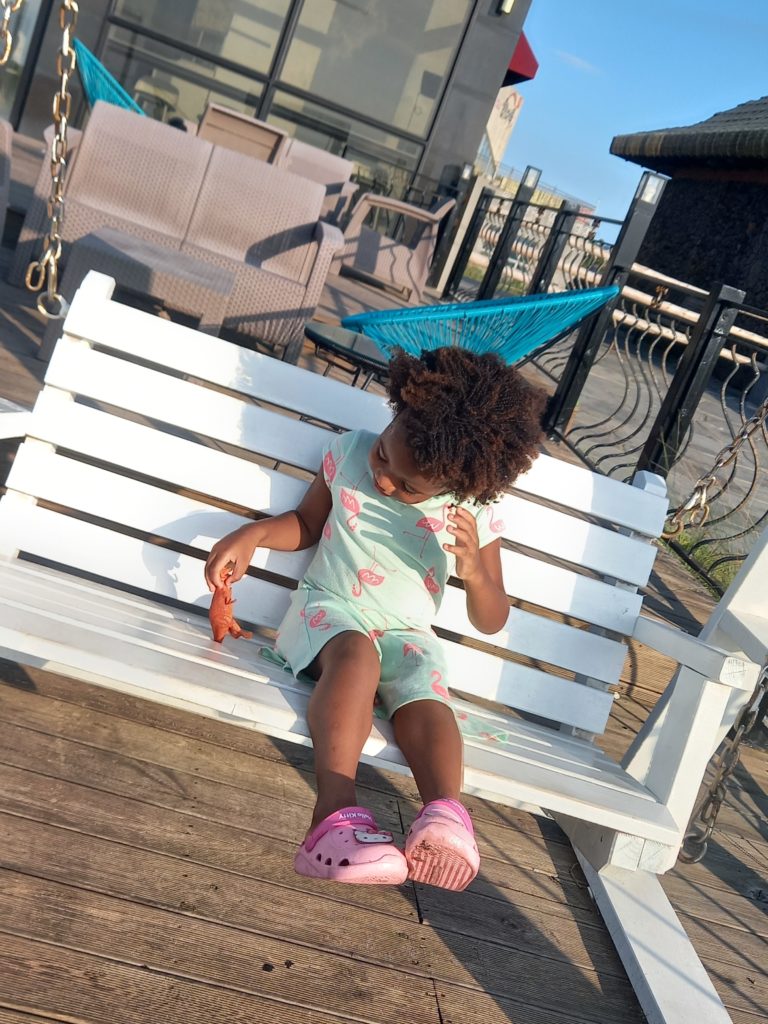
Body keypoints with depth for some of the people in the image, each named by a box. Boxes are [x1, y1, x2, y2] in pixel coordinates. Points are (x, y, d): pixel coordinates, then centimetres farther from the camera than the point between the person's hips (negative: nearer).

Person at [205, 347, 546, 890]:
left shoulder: (476, 516, -7)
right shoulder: (349, 452, -4)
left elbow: (491, 621, -1)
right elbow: (307, 523, 13)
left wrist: (474, 569, -22)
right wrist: (252, 534, -7)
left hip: (408, 635, 1)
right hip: (329, 608, -1)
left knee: (427, 697, -32)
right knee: (355, 653, -36)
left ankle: (446, 813, -52)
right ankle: (337, 813, -51)